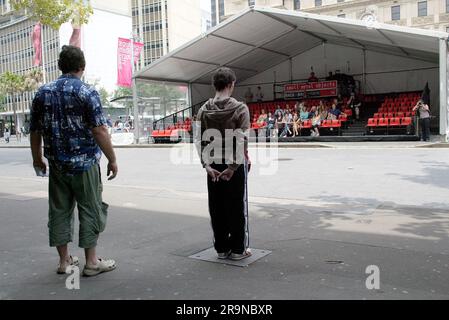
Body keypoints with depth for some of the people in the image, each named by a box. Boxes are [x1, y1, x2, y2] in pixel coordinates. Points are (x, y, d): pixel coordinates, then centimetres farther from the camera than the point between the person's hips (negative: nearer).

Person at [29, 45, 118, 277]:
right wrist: (112, 159, -10)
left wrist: (37, 158, 20)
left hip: (56, 164, 5)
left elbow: (35, 131, 9)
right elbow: (99, 131, -17)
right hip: (85, 163, -5)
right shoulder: (87, 93, -10)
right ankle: (91, 262, 10)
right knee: (90, 210, 4)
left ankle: (64, 260, 21)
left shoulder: (43, 92, 6)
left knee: (59, 210, 12)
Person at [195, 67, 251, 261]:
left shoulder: (204, 110, 1)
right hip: (236, 165, -3)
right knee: (237, 207, 8)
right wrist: (233, 167, -14)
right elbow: (241, 141, -18)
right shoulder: (240, 108, -11)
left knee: (217, 208, 12)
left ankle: (221, 248, 21)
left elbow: (199, 140, -4)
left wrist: (207, 165, -6)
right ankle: (238, 249, 16)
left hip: (213, 166, 4)